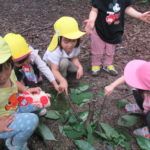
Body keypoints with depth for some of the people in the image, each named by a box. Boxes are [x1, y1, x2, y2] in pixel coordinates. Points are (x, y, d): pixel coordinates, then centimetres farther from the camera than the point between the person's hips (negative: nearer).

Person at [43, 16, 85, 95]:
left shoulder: (75, 46, -28)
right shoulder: (56, 51, -43)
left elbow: (74, 58, -14)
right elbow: (54, 70, -44)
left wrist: (80, 67, -34)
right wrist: (62, 81, -60)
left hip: (66, 61, 6)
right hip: (50, 63, -5)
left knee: (77, 69, -13)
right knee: (64, 62, -35)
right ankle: (63, 78, -9)